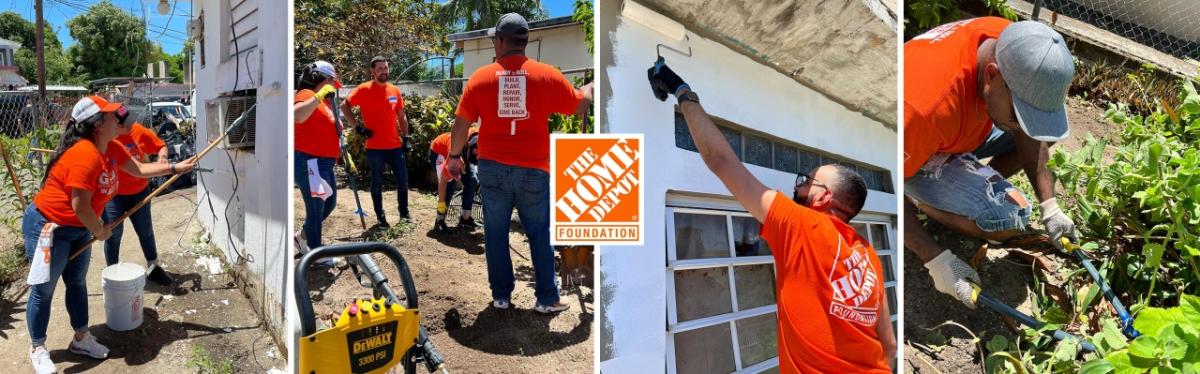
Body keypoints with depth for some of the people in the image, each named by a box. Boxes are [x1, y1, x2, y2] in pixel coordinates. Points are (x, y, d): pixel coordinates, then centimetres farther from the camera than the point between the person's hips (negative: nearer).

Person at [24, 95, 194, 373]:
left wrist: (176, 168, 6)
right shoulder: (84, 155, -30)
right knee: (43, 291, 4)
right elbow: (80, 206, -27)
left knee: (77, 283, 16)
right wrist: (100, 231, -11)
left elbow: (139, 169, 14)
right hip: (47, 227, -9)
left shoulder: (111, 148, -2)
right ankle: (37, 349, 19)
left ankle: (81, 339, 28)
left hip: (78, 228, 9)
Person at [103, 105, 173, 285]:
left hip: (139, 192, 3)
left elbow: (160, 145, 3)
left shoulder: (139, 131, -10)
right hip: (112, 196, -3)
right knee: (113, 235, 7)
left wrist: (162, 156, -16)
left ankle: (153, 268, 33)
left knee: (146, 232, 16)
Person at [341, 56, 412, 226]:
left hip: (395, 145, 4)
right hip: (374, 147, -3)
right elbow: (344, 106, -1)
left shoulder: (395, 90, 8)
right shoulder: (364, 89, -4)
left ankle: (404, 213, 20)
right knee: (377, 182, 6)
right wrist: (357, 126, -8)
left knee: (403, 180, 6)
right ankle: (380, 216, 18)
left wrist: (406, 137, 9)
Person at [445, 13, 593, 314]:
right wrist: (589, 87, 30)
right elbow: (580, 106, 8)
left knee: (496, 233, 12)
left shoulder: (481, 77, -1)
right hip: (533, 169, -1)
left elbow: (460, 123, 3)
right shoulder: (548, 75, -4)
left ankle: (501, 295, 19)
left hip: (492, 168, 1)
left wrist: (454, 156, 18)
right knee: (540, 234, 10)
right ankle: (547, 298, 12)